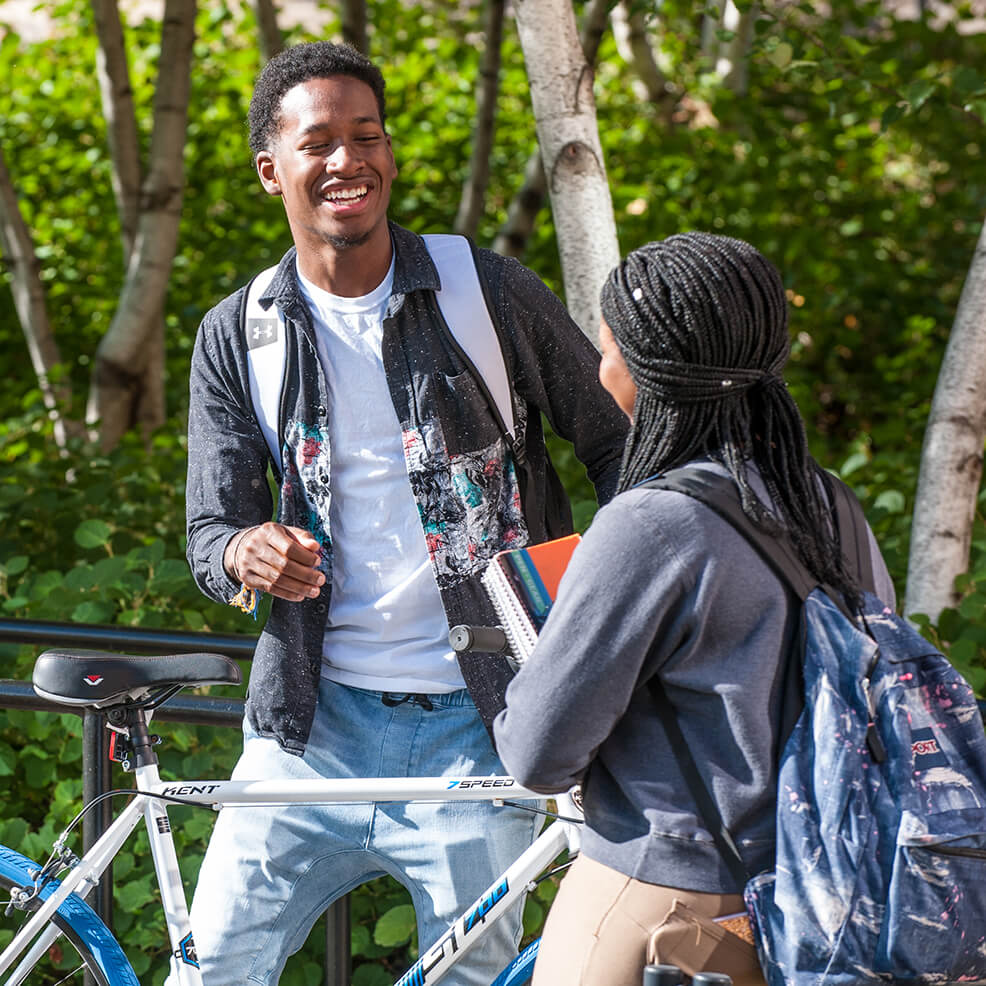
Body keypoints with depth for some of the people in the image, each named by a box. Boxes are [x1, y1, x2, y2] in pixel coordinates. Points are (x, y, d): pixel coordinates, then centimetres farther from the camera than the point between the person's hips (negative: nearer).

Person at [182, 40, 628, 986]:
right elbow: (209, 532, 3)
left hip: (474, 725, -1)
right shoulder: (236, 336, 3)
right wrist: (247, 552, -21)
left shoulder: (493, 295, -2)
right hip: (317, 718, 1)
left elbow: (616, 446, 7)